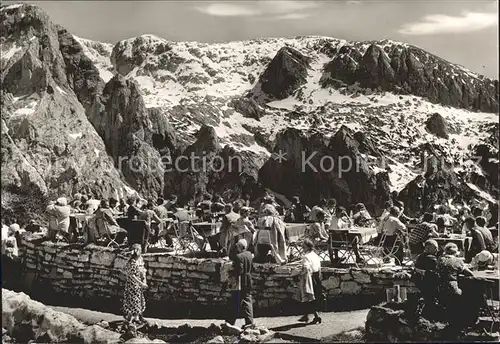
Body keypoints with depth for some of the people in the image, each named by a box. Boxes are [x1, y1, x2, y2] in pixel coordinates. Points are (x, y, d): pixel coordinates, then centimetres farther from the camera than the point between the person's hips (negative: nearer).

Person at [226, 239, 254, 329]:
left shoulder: (239, 256, -16)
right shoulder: (249, 254, 8)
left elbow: (239, 271, -20)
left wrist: (238, 283, -16)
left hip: (241, 281, -7)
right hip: (249, 281, 7)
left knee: (235, 301, 3)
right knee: (247, 300, 9)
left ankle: (230, 321, 12)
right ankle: (249, 321, 5)